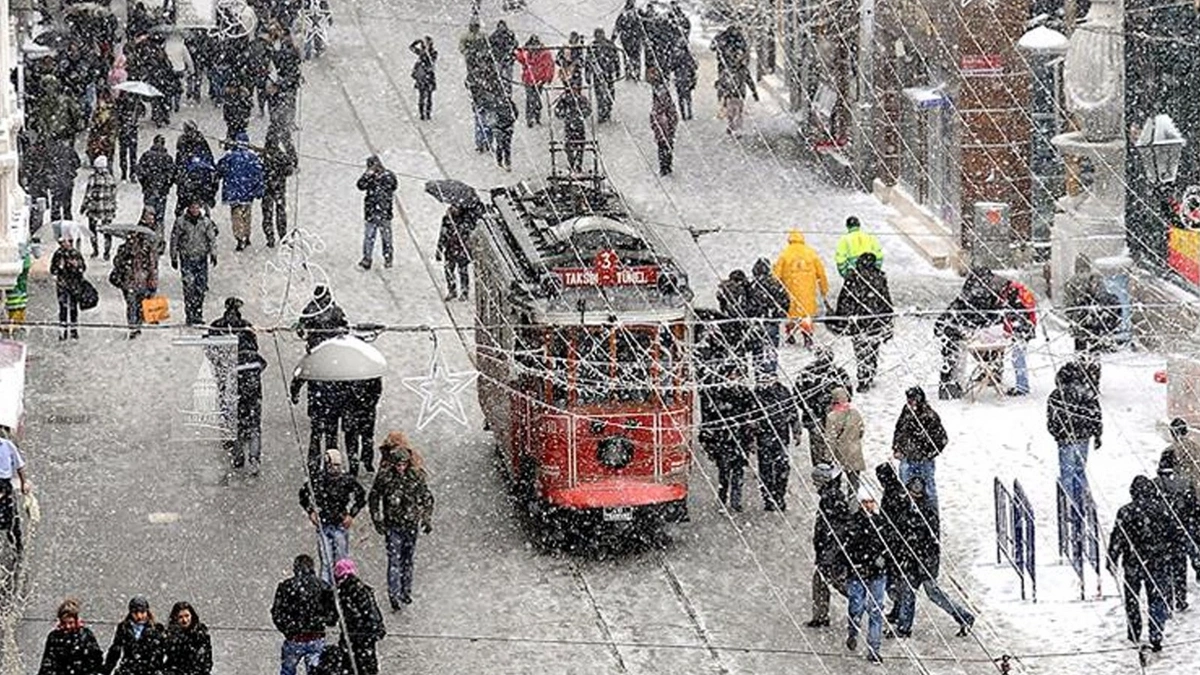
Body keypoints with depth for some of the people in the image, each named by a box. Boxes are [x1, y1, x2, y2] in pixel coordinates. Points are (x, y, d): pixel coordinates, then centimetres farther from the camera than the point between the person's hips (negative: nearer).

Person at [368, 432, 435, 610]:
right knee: (394, 560, -9)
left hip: (411, 524, 2)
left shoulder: (417, 477, -4)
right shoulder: (384, 477, -9)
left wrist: (427, 519, 3)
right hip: (392, 525, -2)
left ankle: (406, 592, 25)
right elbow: (373, 499, 3)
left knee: (408, 559, 12)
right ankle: (394, 595, -12)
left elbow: (427, 499, 8)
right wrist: (377, 520, -1)